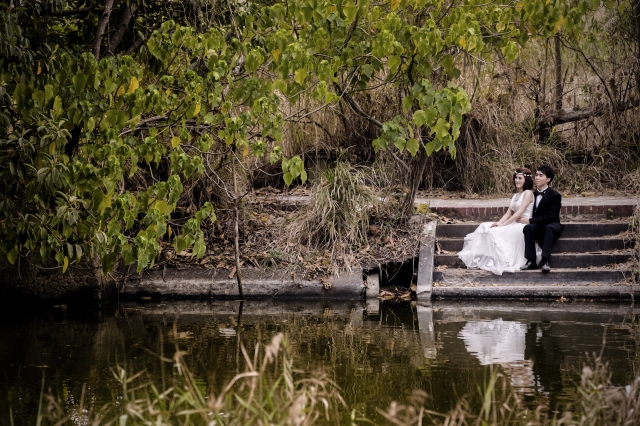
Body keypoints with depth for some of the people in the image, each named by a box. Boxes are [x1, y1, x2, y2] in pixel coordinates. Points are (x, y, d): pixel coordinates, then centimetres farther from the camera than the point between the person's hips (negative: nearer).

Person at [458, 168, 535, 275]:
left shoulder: (528, 193, -6)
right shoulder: (515, 196, 21)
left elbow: (519, 213, -15)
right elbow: (508, 214, 15)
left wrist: (503, 224, -17)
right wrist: (498, 223, -5)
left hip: (522, 225, -9)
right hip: (513, 225, 9)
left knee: (495, 232, -27)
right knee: (485, 227, -7)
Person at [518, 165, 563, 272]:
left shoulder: (555, 195, -5)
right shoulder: (533, 195, 14)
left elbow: (550, 217, -13)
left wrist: (530, 220, -16)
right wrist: (525, 219, -5)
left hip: (551, 225, -4)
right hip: (537, 228, 4)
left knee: (548, 228, -40)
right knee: (528, 227, -31)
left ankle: (545, 261, -49)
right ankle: (531, 261, -39)